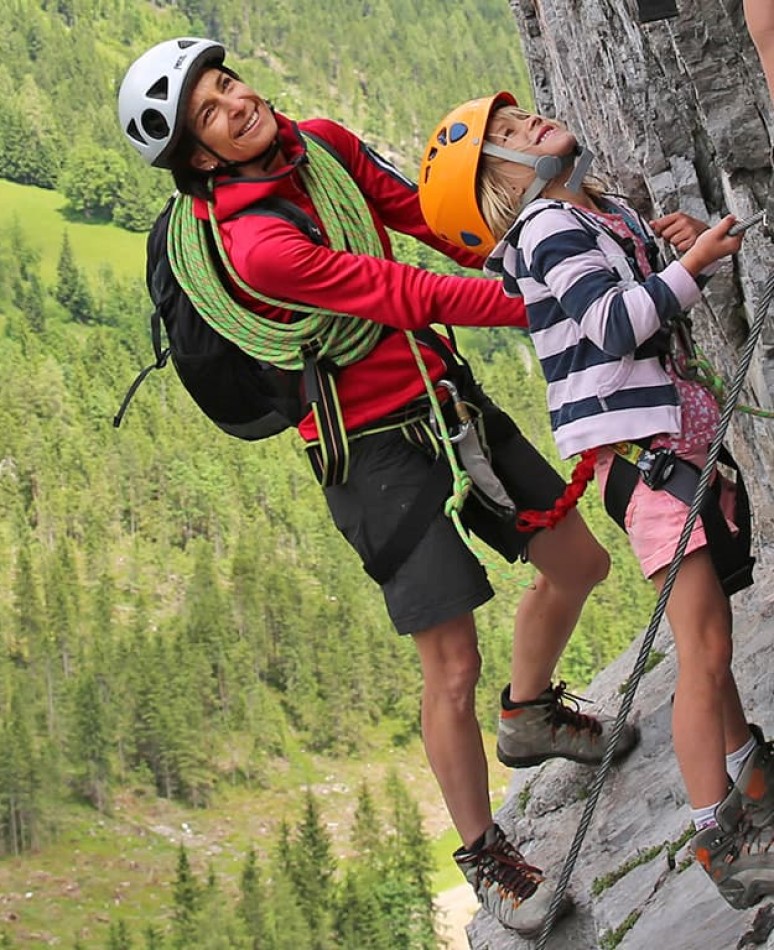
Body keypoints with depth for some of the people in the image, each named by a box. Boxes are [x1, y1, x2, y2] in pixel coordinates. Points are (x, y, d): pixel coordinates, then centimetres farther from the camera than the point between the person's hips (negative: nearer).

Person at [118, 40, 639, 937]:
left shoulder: (323, 145, -3)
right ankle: (483, 855, 17)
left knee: (577, 563, 16)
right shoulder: (255, 245, -28)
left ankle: (530, 716, 43)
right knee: (453, 667, -4)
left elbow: (434, 218, 0)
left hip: (447, 395, 8)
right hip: (375, 451, -8)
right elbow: (413, 296, -27)